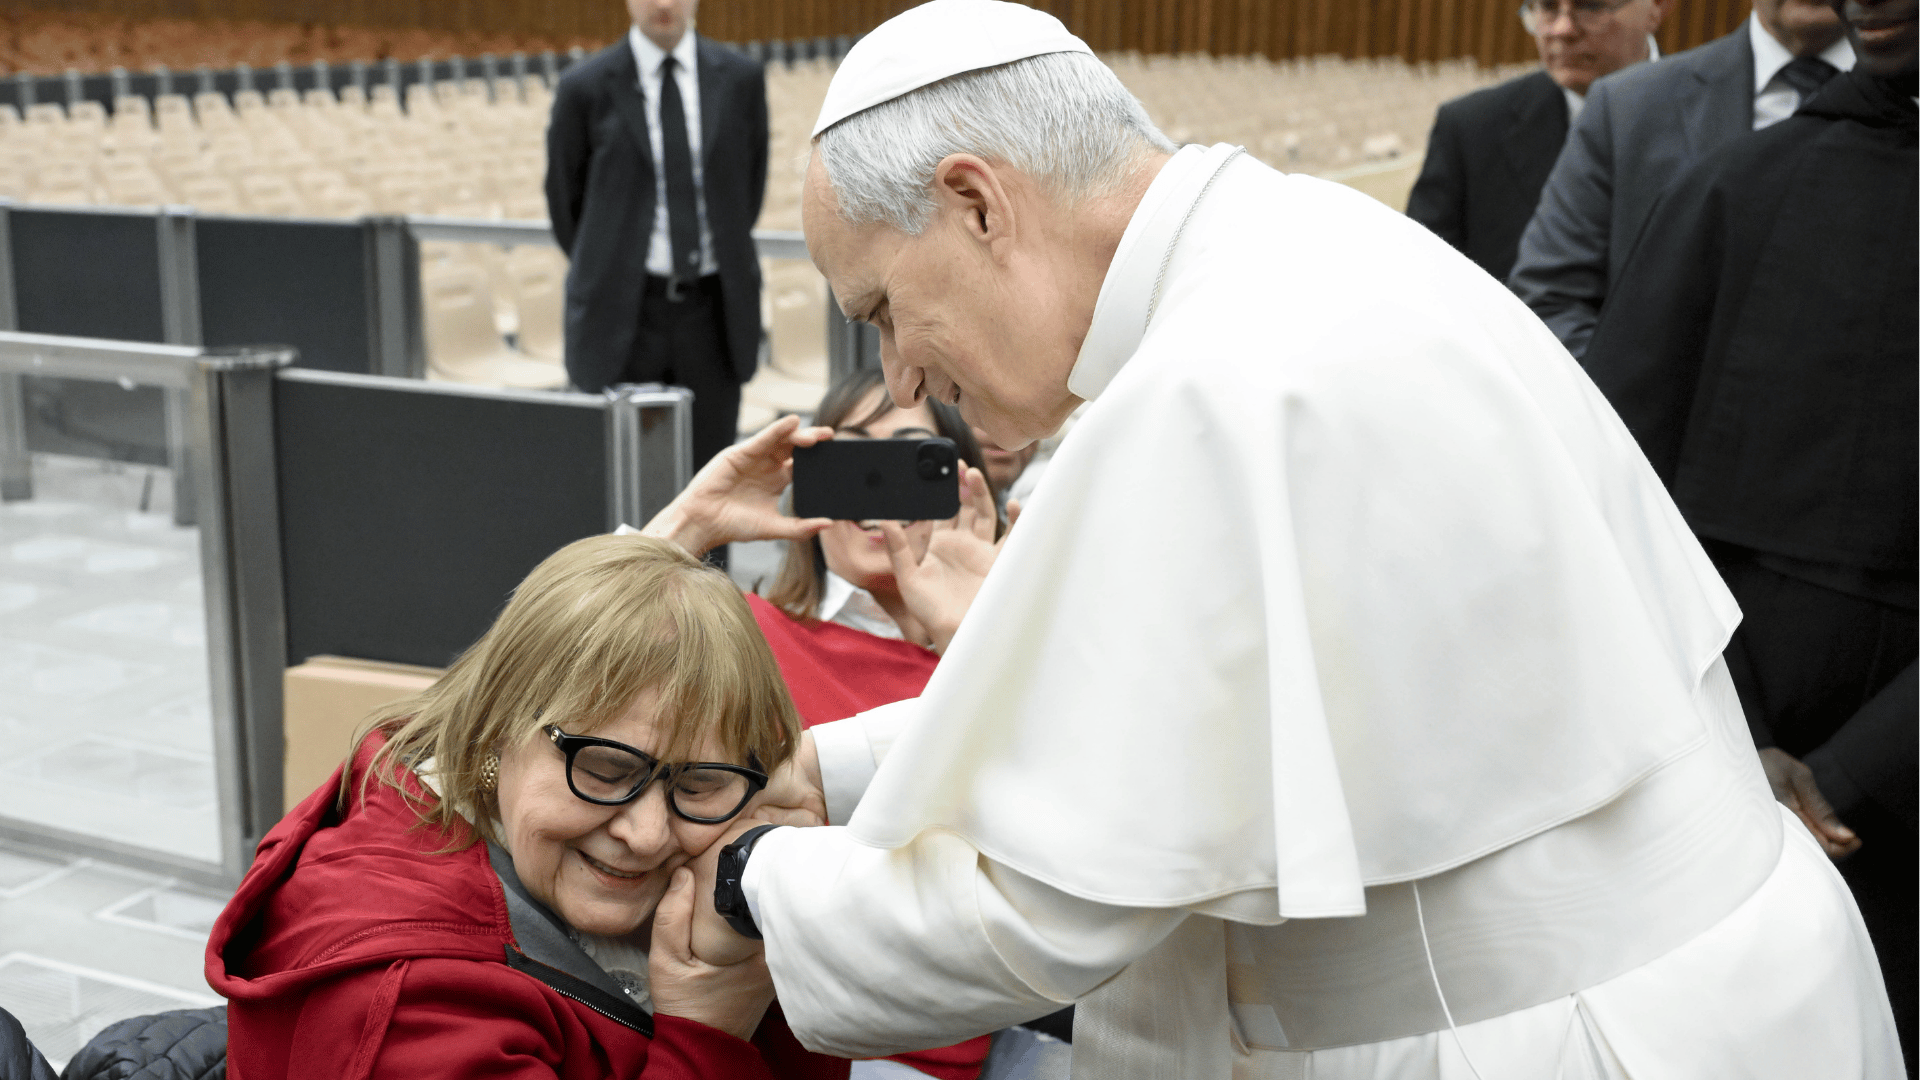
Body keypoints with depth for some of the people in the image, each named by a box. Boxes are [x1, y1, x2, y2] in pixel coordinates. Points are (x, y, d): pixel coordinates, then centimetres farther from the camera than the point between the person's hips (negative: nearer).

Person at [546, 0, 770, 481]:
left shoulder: (741, 78, 3)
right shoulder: (585, 87, -4)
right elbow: (563, 195, 8)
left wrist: (728, 258, 13)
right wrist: (602, 272, 11)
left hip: (713, 308, 2)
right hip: (624, 310, -2)